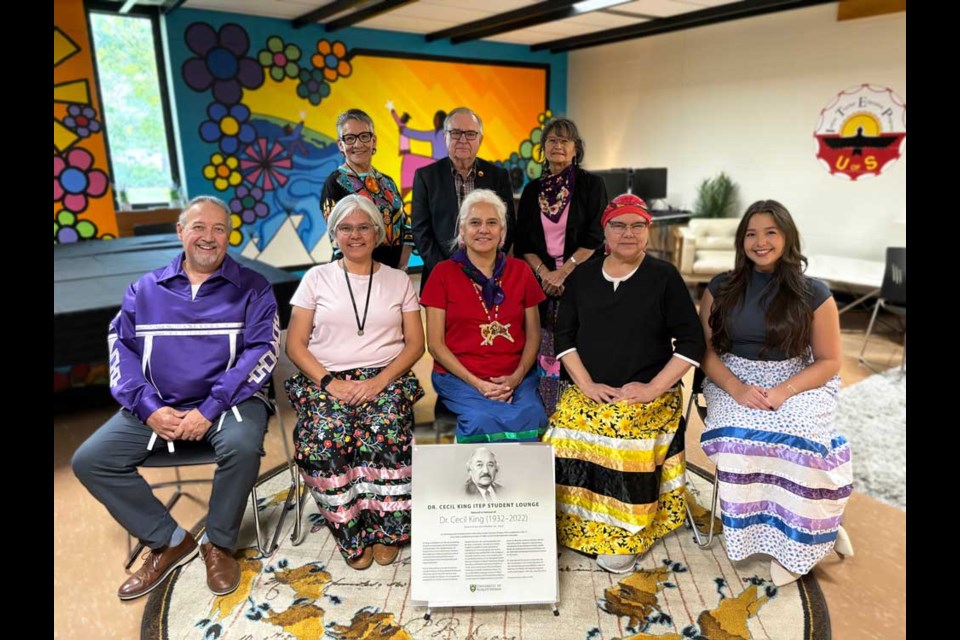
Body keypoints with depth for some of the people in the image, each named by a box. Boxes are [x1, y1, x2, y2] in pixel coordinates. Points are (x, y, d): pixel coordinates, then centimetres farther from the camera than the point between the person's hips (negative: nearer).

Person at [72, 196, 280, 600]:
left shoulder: (252, 288, 0)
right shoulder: (145, 289, 11)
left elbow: (262, 351, -10)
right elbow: (122, 348, 4)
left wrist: (209, 410, -18)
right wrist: (149, 409, -12)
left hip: (228, 401, -3)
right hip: (157, 407, 4)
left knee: (242, 446, -33)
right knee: (90, 460, -11)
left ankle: (218, 543, -5)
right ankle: (167, 541, 6)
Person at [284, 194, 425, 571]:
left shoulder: (398, 281, 12)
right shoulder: (317, 278, 10)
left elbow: (415, 344, 6)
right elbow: (295, 345, 4)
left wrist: (380, 381, -12)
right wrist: (329, 383, -12)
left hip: (384, 379, 0)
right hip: (326, 379, 0)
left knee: (385, 430, -32)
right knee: (324, 435, -31)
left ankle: (385, 527, -10)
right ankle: (350, 533, -10)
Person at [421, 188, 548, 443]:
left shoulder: (520, 271, 10)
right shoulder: (443, 273, 2)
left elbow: (533, 335, 10)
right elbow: (435, 343, 0)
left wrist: (516, 377, -7)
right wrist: (476, 382, -11)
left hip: (515, 378, 2)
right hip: (459, 377, -2)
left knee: (531, 417, -28)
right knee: (486, 418, -31)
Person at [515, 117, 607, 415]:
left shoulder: (591, 184, 3)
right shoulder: (532, 190, 13)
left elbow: (595, 238, -4)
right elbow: (523, 242, 9)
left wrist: (563, 272, -12)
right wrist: (544, 273, -7)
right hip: (541, 281, 3)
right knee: (545, 354, 0)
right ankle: (547, 419, 10)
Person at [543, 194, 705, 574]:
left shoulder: (664, 278, 4)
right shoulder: (581, 278, 12)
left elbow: (691, 343, 1)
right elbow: (564, 336, 8)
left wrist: (652, 388, -9)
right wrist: (587, 384, -6)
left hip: (648, 393, -2)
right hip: (589, 390, 3)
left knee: (624, 435, -30)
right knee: (566, 426, -26)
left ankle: (623, 538, -11)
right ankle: (573, 527, -8)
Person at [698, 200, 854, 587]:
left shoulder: (813, 294, 1)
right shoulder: (722, 288, 5)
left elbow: (829, 361, 2)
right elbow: (705, 347, 3)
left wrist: (784, 391, -16)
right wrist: (736, 388, -15)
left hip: (798, 381, -1)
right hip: (733, 379, 1)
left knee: (801, 438, -31)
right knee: (737, 435, -31)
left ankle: (800, 542, -8)